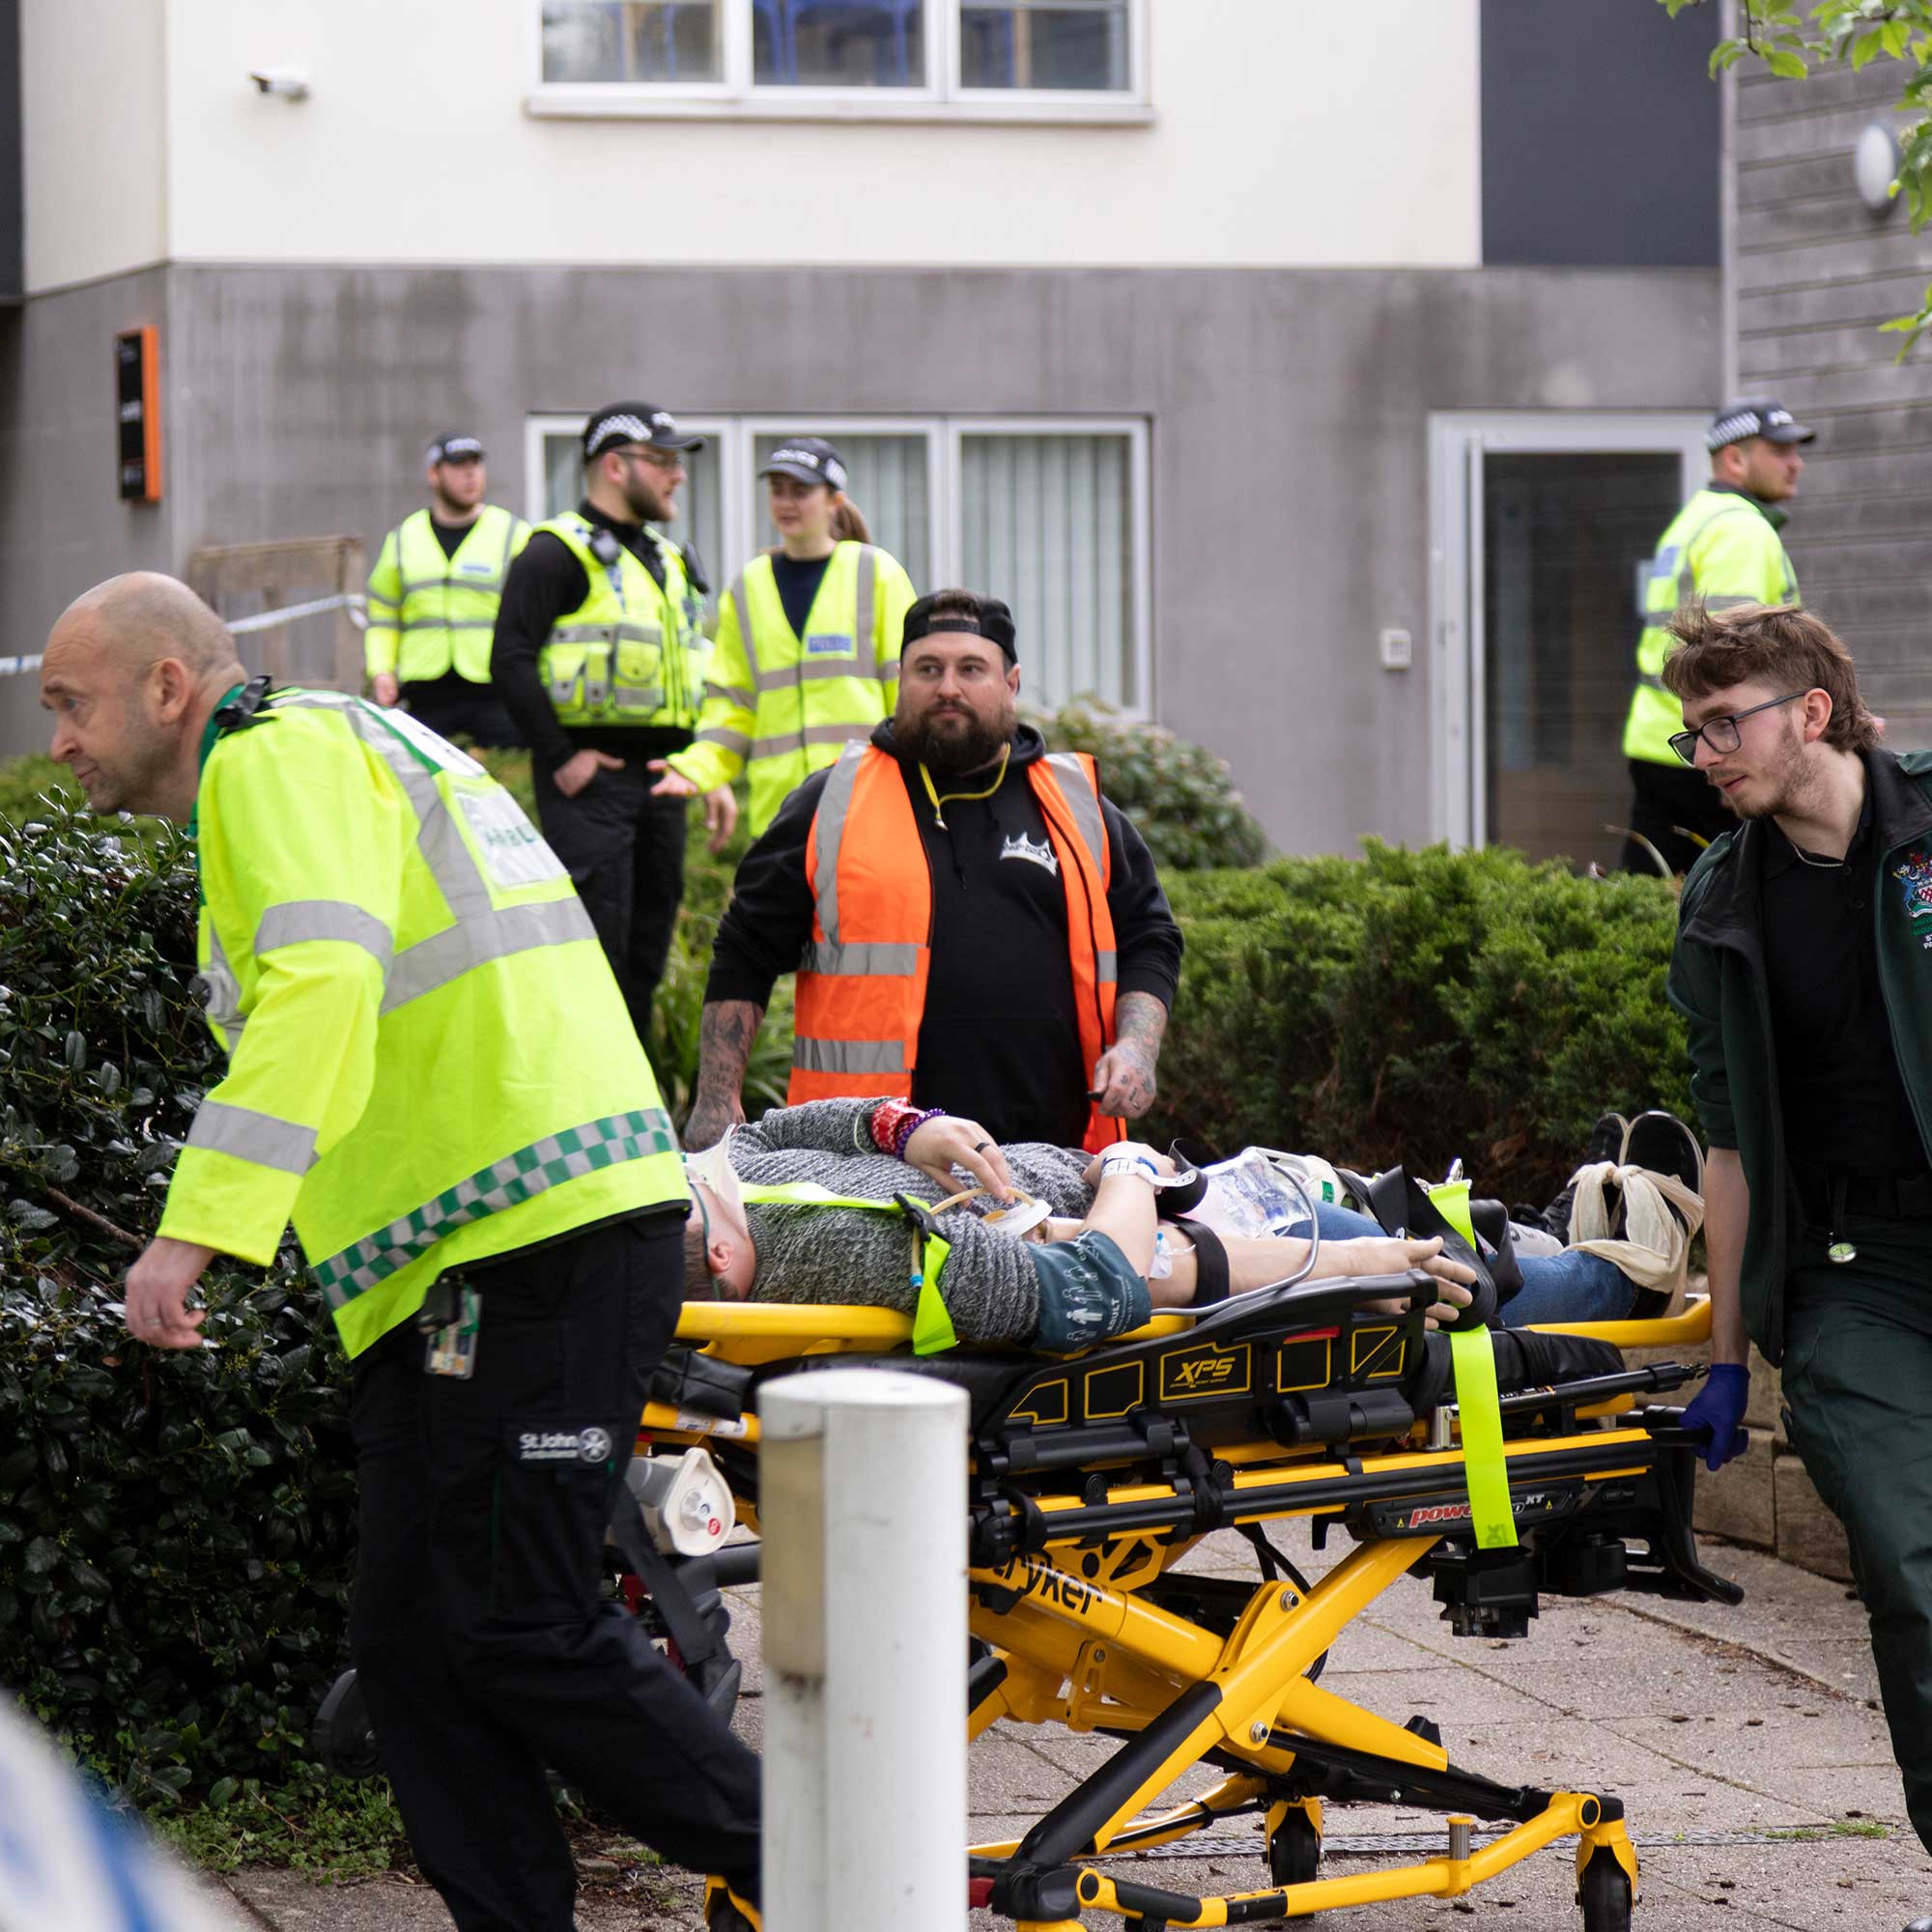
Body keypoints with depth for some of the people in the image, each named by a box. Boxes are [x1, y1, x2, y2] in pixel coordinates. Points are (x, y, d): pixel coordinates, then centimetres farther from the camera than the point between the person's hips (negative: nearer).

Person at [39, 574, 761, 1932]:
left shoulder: (277, 758, -7)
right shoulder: (335, 748, 26)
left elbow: (325, 979, -24)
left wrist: (201, 1224, -30)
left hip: (535, 1245, -11)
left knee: (526, 1636, -9)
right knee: (414, 1642, 7)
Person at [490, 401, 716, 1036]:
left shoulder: (667, 561, 22)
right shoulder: (558, 553, -6)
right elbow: (510, 661, -14)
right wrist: (560, 757, -17)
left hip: (661, 773, 8)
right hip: (590, 775, -8)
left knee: (649, 939, 9)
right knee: (597, 941, -13)